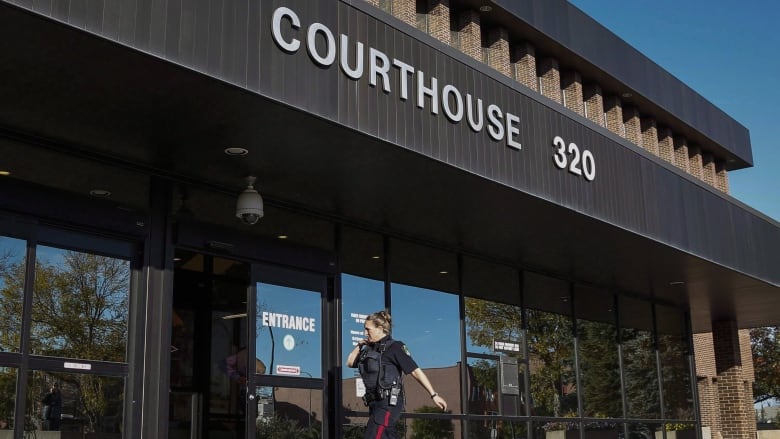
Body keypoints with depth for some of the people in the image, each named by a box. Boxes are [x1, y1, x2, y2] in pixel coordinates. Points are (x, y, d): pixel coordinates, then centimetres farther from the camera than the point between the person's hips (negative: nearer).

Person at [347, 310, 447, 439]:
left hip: (388, 403, -8)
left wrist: (434, 395, -16)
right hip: (375, 403, 8)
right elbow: (350, 362, 25)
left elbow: (416, 371, -11)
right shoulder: (369, 349, 15)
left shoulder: (394, 347, -7)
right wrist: (359, 345, 10)